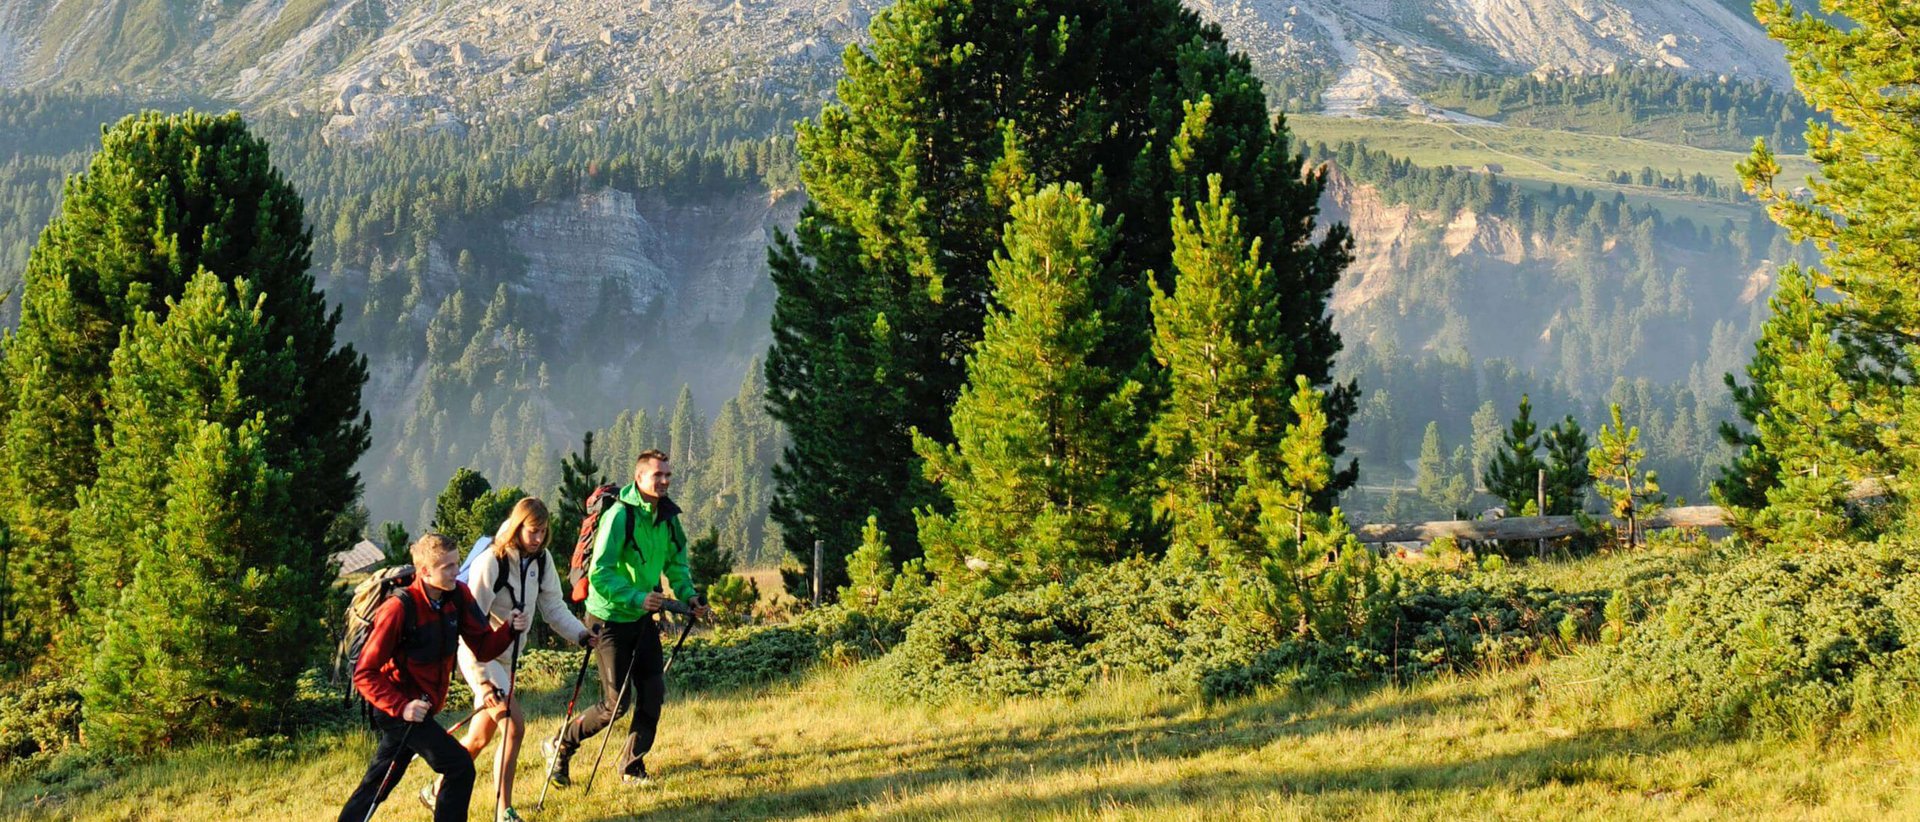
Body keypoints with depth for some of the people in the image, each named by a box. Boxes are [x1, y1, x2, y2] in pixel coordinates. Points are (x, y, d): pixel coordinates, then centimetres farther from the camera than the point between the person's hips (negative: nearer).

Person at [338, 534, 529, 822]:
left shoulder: (458, 596, -3)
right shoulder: (399, 609, -23)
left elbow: (483, 647, 0)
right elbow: (365, 675, -20)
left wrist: (510, 629, -20)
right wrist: (401, 707, -31)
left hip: (422, 706, 7)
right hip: (396, 708, -7)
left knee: (378, 783, 17)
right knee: (460, 766, -15)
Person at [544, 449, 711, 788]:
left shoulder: (667, 516, 1)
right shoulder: (619, 516, -22)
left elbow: (676, 563, 15)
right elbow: (599, 574, -26)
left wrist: (688, 595, -2)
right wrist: (637, 597, -35)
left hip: (643, 618, 7)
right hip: (609, 618, -7)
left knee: (653, 692, 2)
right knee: (617, 703, -5)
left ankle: (632, 765, 18)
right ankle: (560, 748, 15)